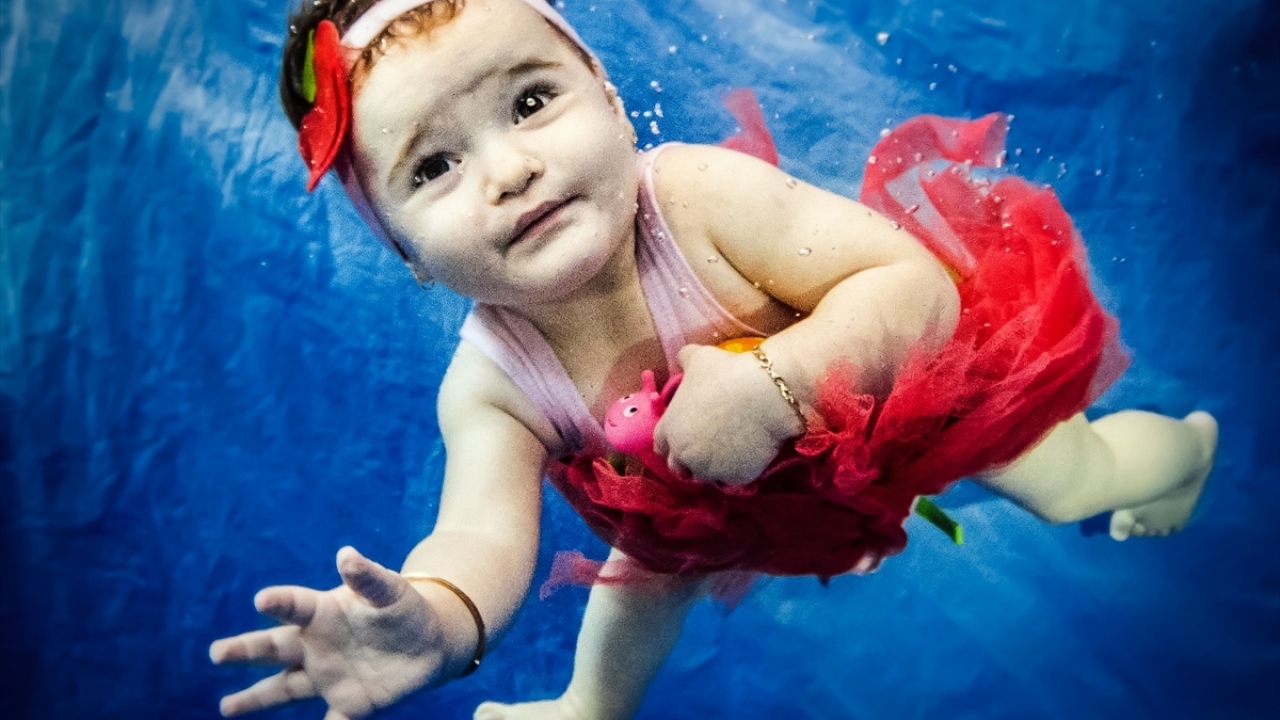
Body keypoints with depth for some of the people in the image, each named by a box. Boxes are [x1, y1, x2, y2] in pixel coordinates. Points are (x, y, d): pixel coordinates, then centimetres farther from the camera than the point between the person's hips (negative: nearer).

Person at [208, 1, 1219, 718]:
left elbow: (922, 286, -38)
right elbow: (484, 534, -41)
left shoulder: (705, 195, -40)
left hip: (905, 380, -2)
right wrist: (433, 615, -63)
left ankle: (1189, 438, 51)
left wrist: (775, 384, -53)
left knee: (1076, 483, 13)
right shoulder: (489, 384, -30)